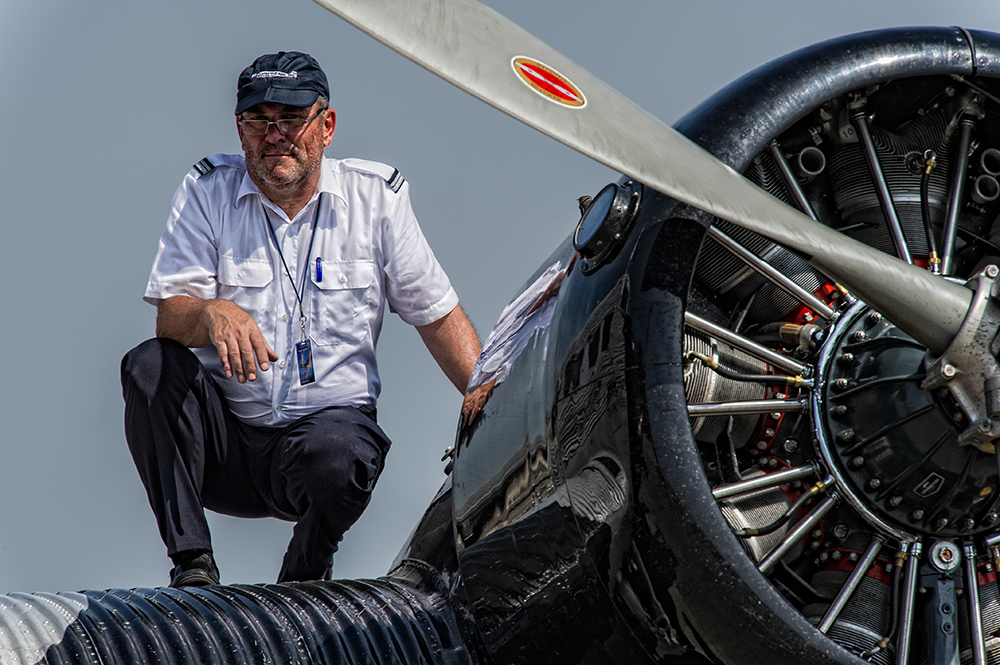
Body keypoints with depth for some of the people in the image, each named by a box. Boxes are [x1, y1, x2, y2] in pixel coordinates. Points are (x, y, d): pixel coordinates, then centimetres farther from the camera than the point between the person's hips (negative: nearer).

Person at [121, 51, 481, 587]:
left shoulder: (376, 197, 3)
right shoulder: (207, 192, 1)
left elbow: (438, 316, 7)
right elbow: (170, 314, -9)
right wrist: (214, 314, -33)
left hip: (331, 417, -1)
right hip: (224, 435, 1)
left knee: (337, 455, -35)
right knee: (149, 364, -26)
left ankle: (306, 576, -2)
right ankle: (192, 567, -23)